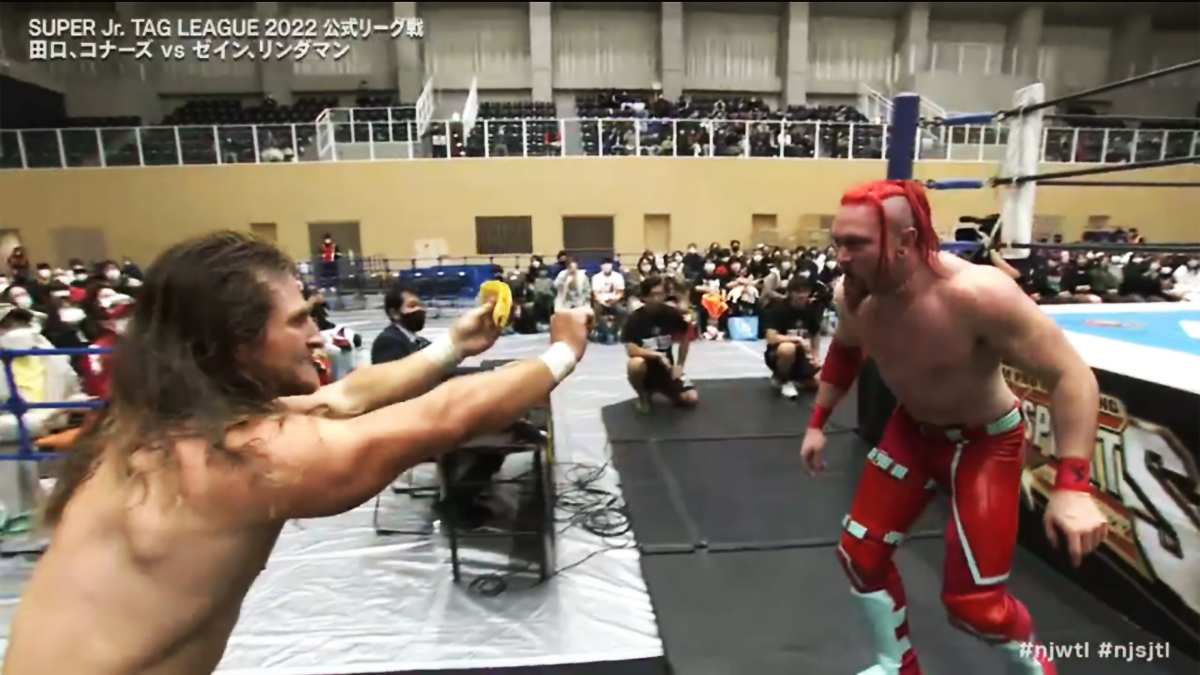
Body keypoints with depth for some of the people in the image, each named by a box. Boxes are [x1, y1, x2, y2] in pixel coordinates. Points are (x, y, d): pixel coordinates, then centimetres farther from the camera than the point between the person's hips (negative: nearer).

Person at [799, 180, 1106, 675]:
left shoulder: (977, 294, -36)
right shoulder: (853, 297, -17)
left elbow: (1071, 376, -27)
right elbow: (844, 351, 6)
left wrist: (1073, 486, -32)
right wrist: (818, 422, 9)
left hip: (985, 439, -5)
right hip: (913, 429, 5)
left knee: (972, 600, -2)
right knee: (860, 554, 7)